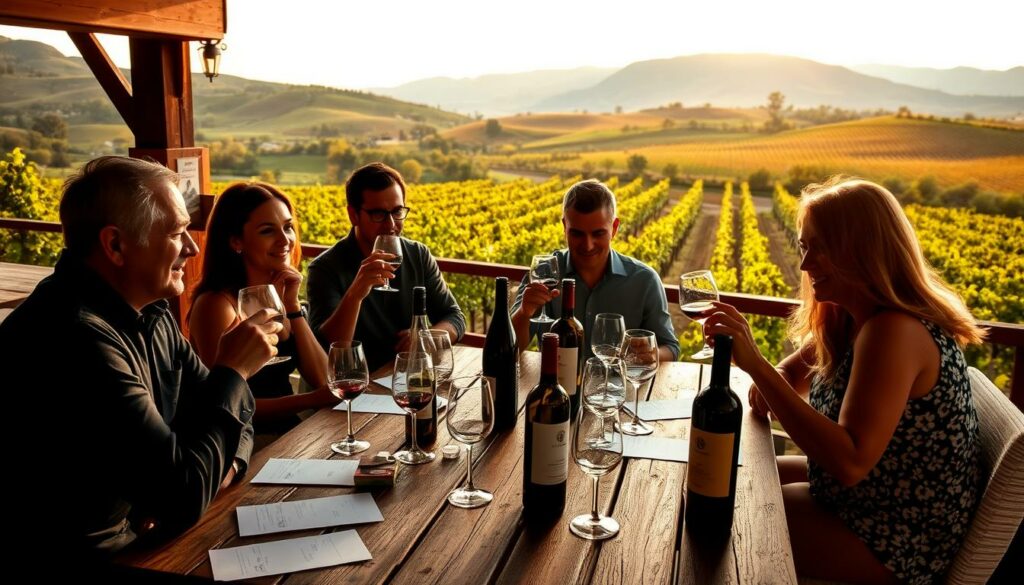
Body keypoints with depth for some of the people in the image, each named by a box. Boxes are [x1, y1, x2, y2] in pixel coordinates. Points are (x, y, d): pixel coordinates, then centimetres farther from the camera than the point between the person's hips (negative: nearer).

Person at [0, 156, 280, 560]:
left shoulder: (149, 311, 2)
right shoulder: (75, 338, -28)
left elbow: (212, 403, 11)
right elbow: (184, 496, -27)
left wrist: (225, 460, -9)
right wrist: (232, 371, -17)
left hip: (152, 533, 7)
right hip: (102, 560, -7)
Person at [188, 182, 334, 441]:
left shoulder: (279, 294, 5)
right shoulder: (216, 304, -15)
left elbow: (321, 378, 0)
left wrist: (292, 305, -8)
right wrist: (312, 399, -17)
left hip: (289, 432, 7)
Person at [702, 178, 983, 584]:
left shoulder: (895, 332, -29)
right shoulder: (848, 316, -2)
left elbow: (849, 461, -37)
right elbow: (793, 373, 9)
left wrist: (755, 362, -39)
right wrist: (767, 384, -16)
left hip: (902, 543, -8)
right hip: (864, 494, 8)